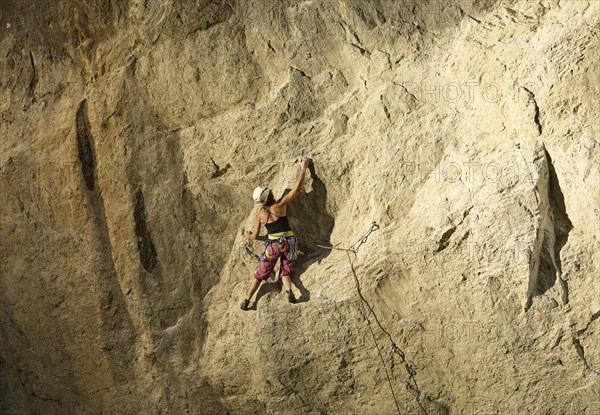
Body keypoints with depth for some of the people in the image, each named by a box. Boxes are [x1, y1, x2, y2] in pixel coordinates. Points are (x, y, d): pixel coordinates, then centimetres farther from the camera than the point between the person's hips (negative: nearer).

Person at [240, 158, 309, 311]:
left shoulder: (260, 214, 0)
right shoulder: (280, 204, -8)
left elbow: (254, 236, 7)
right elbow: (298, 188, -10)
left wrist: (247, 235, 31)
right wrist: (303, 168, -2)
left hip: (273, 245, 1)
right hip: (288, 243, -1)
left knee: (260, 274, 13)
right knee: (285, 271, 16)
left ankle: (246, 301, 11)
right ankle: (289, 291, -14)